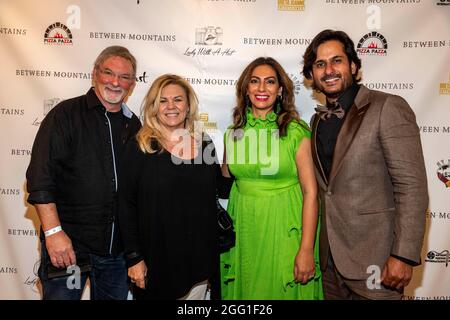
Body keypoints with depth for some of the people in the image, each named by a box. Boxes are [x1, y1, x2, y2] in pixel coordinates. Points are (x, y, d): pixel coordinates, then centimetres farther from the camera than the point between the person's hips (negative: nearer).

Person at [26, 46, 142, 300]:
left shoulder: (133, 125, 8)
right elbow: (40, 178, -11)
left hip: (118, 248, 5)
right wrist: (53, 231, -18)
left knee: (115, 295, 16)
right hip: (68, 242, -4)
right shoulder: (66, 114, -5)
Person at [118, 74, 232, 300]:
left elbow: (223, 190, 12)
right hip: (157, 262, -3)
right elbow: (126, 206, -7)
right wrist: (134, 258, -9)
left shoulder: (205, 146, 3)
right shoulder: (139, 148, -7)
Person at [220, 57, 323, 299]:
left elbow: (310, 192, -11)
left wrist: (307, 250, -15)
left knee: (285, 291, 11)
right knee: (245, 290, 16)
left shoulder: (296, 132, -8)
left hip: (283, 230, -3)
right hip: (243, 229, 3)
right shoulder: (233, 134, 3)